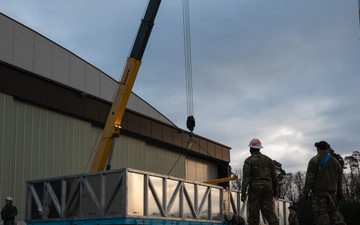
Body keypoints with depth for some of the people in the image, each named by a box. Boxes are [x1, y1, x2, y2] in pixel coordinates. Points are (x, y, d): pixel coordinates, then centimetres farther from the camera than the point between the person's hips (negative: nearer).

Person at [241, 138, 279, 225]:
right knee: (269, 211, 0)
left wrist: (243, 192, -12)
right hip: (267, 187, 4)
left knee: (254, 212, 0)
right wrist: (275, 190, 22)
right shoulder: (268, 159, 14)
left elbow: (246, 177, -10)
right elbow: (274, 176, 14)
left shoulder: (249, 160, -1)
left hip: (255, 188, -4)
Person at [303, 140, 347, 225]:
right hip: (332, 191, 5)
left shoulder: (314, 160, -3)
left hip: (319, 191, -5)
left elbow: (309, 177, -10)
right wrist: (339, 193, 23)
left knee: (321, 213, -6)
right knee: (333, 211, 12)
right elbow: (339, 180, 17)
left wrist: (306, 192, -9)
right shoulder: (335, 161, 14)